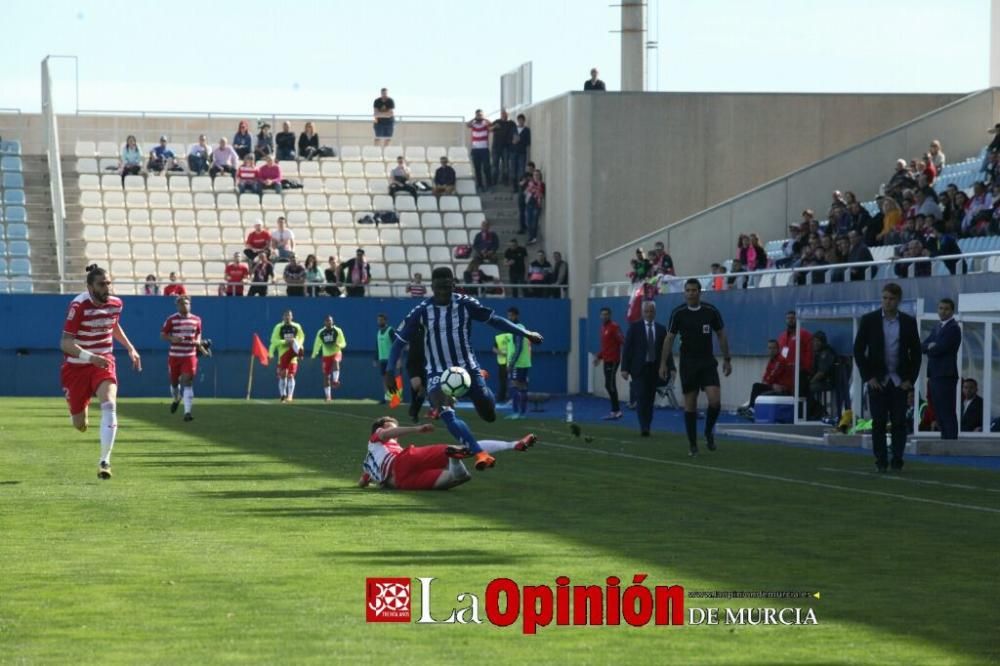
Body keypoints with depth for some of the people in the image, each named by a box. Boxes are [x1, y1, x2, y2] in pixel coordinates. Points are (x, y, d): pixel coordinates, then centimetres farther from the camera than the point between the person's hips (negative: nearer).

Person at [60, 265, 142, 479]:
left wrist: (130, 348, 15)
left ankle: (105, 461, -21)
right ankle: (83, 409, 47)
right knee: (80, 425, 6)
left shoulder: (115, 304, -3)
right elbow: (65, 343, -24)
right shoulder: (79, 306, -20)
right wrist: (90, 357, -38)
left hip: (104, 363, 3)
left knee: (109, 405, -25)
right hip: (76, 366, -3)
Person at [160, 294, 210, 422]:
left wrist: (201, 347, 6)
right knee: (174, 381, 13)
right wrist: (172, 339, -22)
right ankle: (176, 399, 48)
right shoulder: (171, 320, -3)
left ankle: (187, 412, -16)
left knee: (187, 382, -12)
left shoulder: (196, 320, 5)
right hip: (174, 356, 0)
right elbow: (162, 335, -2)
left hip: (190, 356, 0)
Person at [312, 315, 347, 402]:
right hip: (326, 355, 3)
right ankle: (328, 396, 9)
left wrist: (338, 345, -22)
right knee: (326, 376, 0)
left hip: (336, 353, -3)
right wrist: (314, 355, 9)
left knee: (335, 361, -39)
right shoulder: (321, 333, 5)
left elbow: (343, 344, -1)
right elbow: (317, 344, 15)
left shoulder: (337, 331, -2)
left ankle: (335, 380, -39)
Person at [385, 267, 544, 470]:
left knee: (489, 416, 3)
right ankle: (480, 453, -34)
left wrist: (525, 332, -4)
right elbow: (400, 341, -2)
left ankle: (483, 391, 40)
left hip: (467, 368, 1)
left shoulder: (465, 304, -8)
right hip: (438, 373, -1)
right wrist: (389, 372, -8)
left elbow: (495, 320, 1)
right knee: (446, 414, -28)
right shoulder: (421, 311, -9)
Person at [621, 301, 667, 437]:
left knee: (650, 399, 5)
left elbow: (665, 350, 7)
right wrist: (624, 368, -8)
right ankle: (643, 427, -17)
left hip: (654, 368, 3)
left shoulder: (661, 329, 8)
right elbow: (627, 348, -1)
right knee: (641, 397, -13)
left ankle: (646, 427, 12)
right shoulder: (634, 327, 1)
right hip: (639, 368, -3)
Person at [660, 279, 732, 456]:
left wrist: (727, 359, 5)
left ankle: (709, 432, 13)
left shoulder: (711, 311, -2)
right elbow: (669, 338, 1)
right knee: (690, 405, 1)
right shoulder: (678, 313, -4)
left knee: (715, 400, -14)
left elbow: (721, 335, 7)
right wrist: (664, 363, -2)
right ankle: (692, 444, 11)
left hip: (708, 363, 0)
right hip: (688, 364, 0)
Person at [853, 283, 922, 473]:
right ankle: (880, 462, 3)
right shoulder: (869, 320, 0)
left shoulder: (908, 322, 4)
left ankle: (897, 461, 5)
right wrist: (868, 377, -5)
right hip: (877, 380, -1)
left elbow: (915, 352, 8)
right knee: (879, 422, -2)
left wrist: (910, 379, -1)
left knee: (899, 422, -2)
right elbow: (858, 350, 1)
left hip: (900, 381, 1)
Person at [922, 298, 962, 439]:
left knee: (948, 413, -10)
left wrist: (929, 348, 2)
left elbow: (939, 348, -17)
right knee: (939, 413, 11)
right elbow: (922, 346, 12)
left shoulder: (953, 328, -8)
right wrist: (930, 346, -8)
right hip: (934, 375, 9)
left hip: (946, 376, -9)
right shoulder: (937, 327, 19)